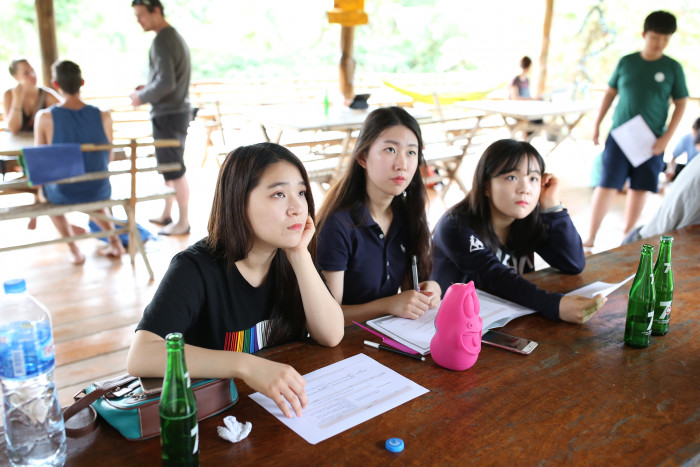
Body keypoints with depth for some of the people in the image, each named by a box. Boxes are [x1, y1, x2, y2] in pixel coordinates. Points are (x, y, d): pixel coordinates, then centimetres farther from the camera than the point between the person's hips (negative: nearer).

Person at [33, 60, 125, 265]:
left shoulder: (45, 117, -16)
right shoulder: (103, 116, -13)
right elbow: (109, 158, 1)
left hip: (63, 195, -2)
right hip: (99, 193, 2)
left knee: (44, 188, 36)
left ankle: (74, 249, 27)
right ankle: (115, 241, 29)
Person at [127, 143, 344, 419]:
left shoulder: (291, 259, -2)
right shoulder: (196, 269, -16)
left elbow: (331, 336, -9)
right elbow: (140, 357, -28)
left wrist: (300, 255, -17)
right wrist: (246, 366, -37)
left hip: (287, 406, 3)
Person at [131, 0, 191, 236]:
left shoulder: (162, 41, -16)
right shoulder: (175, 37, 15)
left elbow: (166, 83, -25)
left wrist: (142, 97, -10)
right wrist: (147, 88, 11)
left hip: (168, 115, -10)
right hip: (178, 111, 10)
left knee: (174, 171, -2)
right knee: (169, 167, 18)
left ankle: (183, 222, 8)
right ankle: (166, 215, 29)